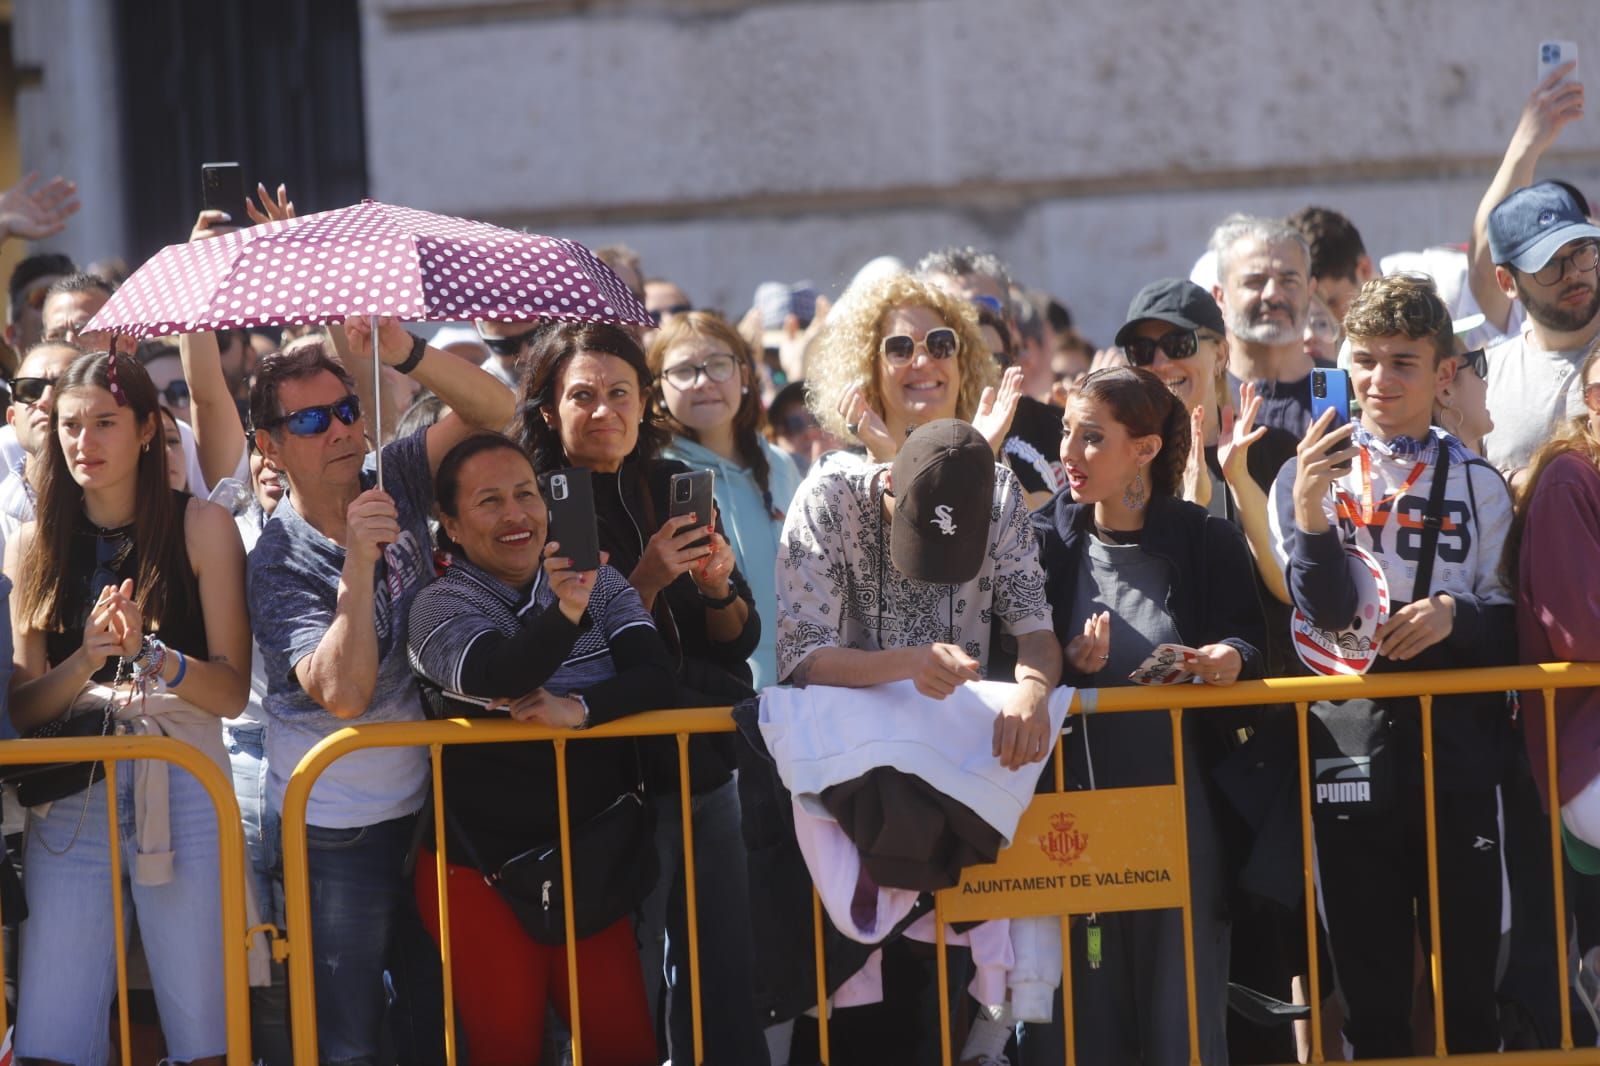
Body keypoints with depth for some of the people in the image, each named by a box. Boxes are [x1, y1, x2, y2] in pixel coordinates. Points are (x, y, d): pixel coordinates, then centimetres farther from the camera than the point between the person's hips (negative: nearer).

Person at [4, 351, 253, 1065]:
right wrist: (85, 662, -14)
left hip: (182, 787, -2)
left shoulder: (200, 527, 4)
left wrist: (149, 656, -18)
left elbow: (232, 690, -1)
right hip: (69, 805, 2)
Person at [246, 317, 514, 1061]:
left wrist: (406, 352, -28)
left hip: (422, 800, 5)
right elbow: (343, 693, -29)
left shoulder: (391, 482, -2)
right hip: (340, 831, -5)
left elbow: (492, 409, -11)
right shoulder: (280, 561, -17)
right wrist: (359, 562, -37)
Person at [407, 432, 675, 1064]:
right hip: (480, 867, -3)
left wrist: (579, 710, -29)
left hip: (587, 853, 3)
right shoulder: (441, 605, -9)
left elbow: (657, 677, -10)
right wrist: (563, 614, -47)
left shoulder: (600, 584, 3)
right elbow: (498, 675, -29)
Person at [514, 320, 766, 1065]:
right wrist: (644, 584, -21)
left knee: (728, 988, 8)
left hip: (708, 773, 5)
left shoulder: (675, 488, 8)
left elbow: (741, 641, 9)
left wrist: (719, 588, -11)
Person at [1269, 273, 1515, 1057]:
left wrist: (1455, 615, -12)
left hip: (1455, 750, 1)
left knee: (1468, 974, 4)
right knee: (1369, 986, 5)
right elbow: (1327, 612, -10)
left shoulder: (1477, 485, 7)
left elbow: (1513, 624, 9)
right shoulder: (1313, 474, 4)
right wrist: (1309, 513, -26)